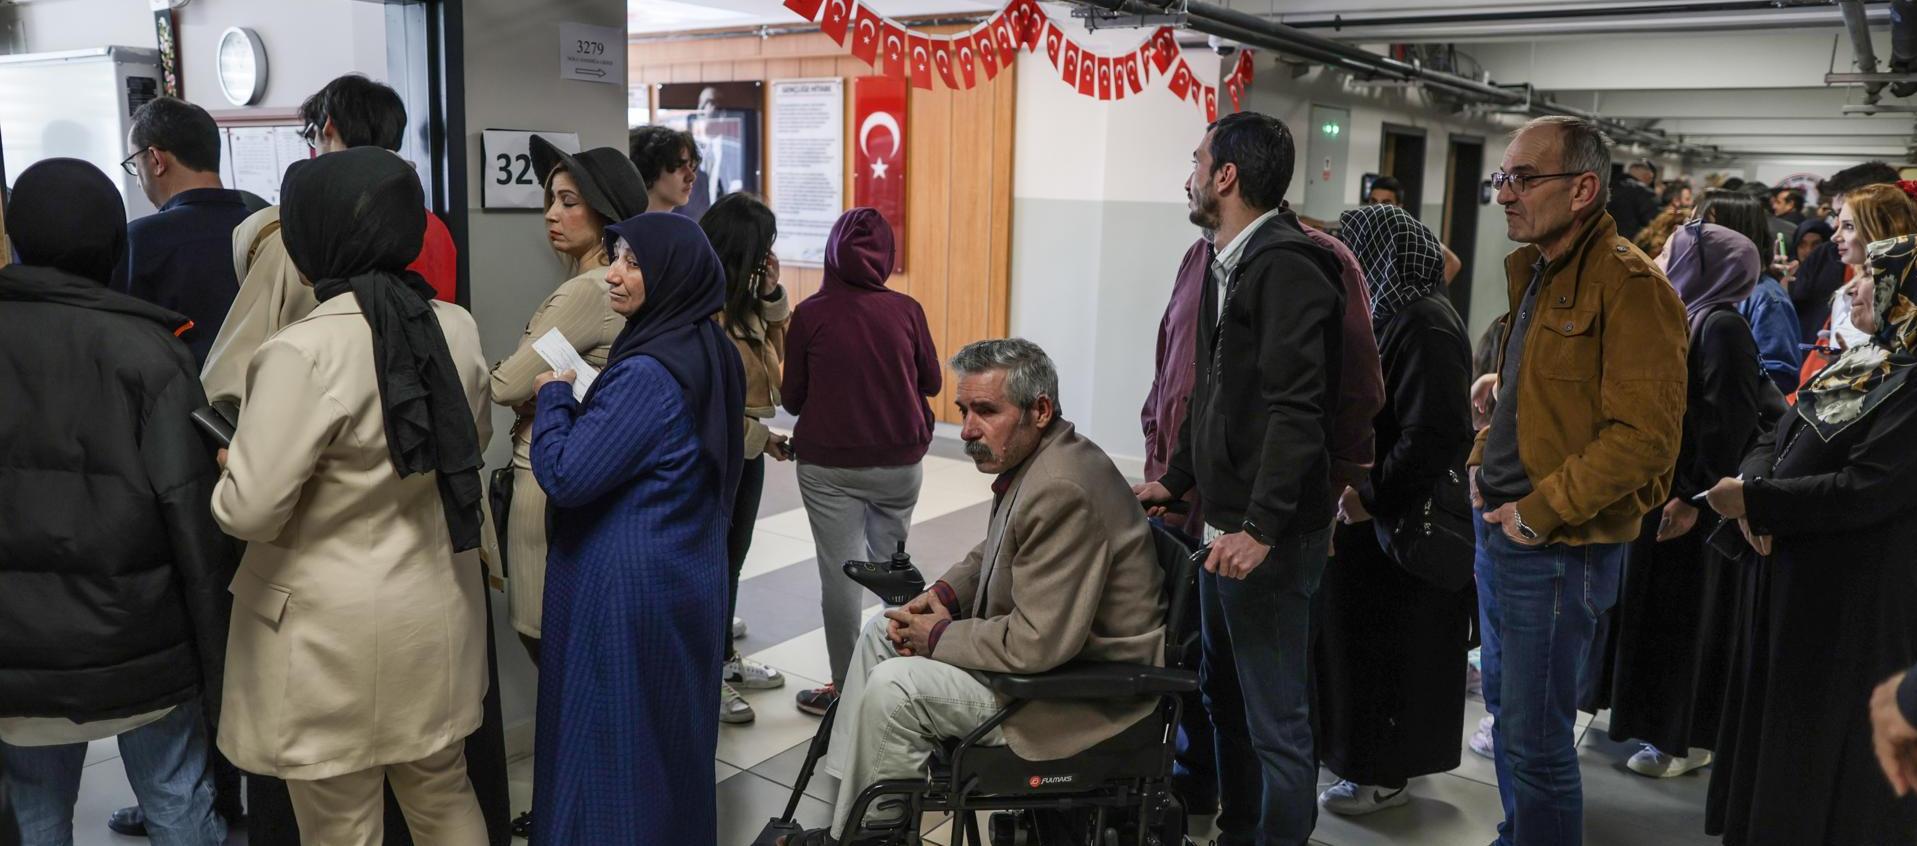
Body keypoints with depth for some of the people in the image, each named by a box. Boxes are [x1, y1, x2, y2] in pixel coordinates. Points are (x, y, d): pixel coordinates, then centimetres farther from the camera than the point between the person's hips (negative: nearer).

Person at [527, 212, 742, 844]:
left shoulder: (650, 372, -23)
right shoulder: (709, 352, 5)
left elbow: (566, 476, -21)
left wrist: (555, 396, -6)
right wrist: (580, 404, 13)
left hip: (628, 584, -9)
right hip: (687, 571, 9)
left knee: (611, 742, 5)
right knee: (671, 730, 20)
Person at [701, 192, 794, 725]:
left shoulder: (741, 300, 5)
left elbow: (777, 354, 13)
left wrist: (772, 296, -3)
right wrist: (761, 435, -16)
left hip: (745, 452, 9)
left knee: (732, 560, 19)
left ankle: (724, 658, 35)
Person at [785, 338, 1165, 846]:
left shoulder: (1061, 492, -30)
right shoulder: (1029, 459, 2)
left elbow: (1039, 643, -31)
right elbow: (991, 553, 20)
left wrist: (941, 637, -16)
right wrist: (943, 594, 1)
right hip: (1036, 637, 11)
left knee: (892, 690, -16)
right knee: (882, 632, 13)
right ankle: (846, 796, 20)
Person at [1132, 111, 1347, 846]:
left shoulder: (1286, 266, -16)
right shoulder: (1229, 263, 14)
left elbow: (1297, 411, -24)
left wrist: (1261, 527, -28)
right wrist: (1176, 479, 26)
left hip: (1269, 535, -10)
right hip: (1225, 522, 10)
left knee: (1276, 721, -1)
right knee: (1226, 700, 19)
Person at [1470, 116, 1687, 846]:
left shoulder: (1630, 286, -17)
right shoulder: (1534, 272, 12)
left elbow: (1643, 436, -23)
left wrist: (1542, 511, -19)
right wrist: (1482, 462, 9)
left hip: (1560, 548, -9)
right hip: (1500, 530, 9)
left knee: (1536, 739, 1)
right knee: (1506, 711, 21)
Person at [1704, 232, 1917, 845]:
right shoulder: (1855, 364, 10)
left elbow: (1865, 491, -25)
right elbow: (1777, 439, 9)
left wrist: (1753, 500, -19)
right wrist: (1752, 489, -12)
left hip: (1850, 603, -9)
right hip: (1787, 579, 9)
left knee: (1818, 749, 3)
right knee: (1768, 717, 18)